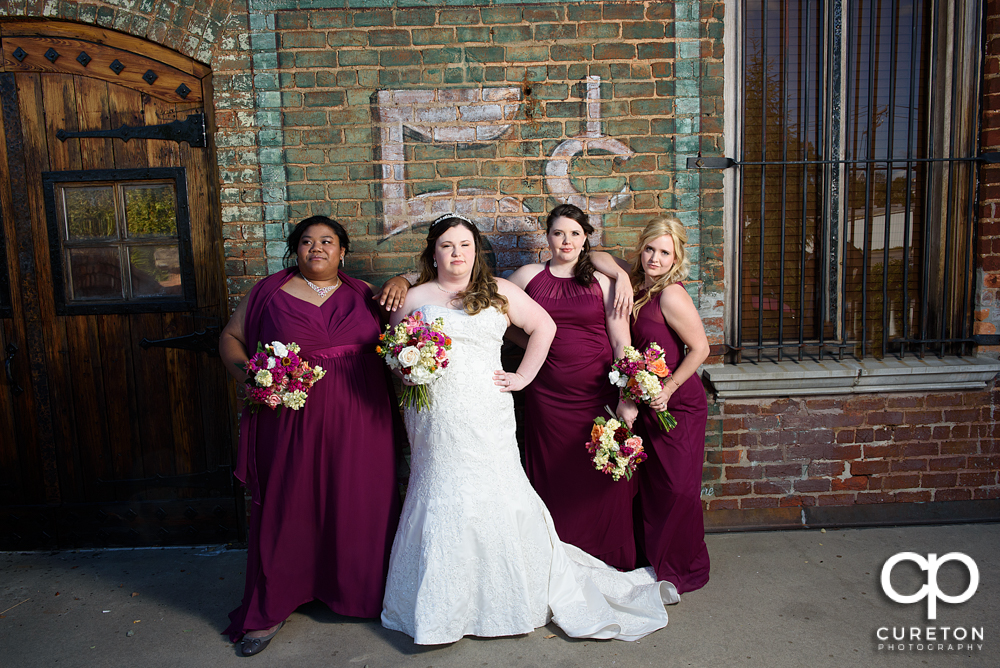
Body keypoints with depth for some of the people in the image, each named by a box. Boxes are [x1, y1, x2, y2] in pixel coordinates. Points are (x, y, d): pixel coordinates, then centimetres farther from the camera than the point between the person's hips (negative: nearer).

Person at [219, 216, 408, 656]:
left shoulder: (362, 293, 10)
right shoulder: (270, 292, 5)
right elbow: (231, 337, 10)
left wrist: (402, 282, 2)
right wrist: (243, 372, -9)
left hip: (359, 425, 2)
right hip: (294, 424, -2)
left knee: (358, 505, 9)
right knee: (287, 507, 4)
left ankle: (360, 592, 30)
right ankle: (270, 610, 21)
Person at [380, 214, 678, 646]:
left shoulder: (499, 292, 10)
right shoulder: (415, 298, 9)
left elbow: (544, 326, 12)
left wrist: (523, 377, 5)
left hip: (489, 418, 0)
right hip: (437, 422, 0)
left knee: (498, 497, 1)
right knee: (442, 500, 2)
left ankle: (522, 593, 19)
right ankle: (440, 607, 18)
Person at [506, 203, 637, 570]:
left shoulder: (601, 281, 2)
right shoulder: (528, 276, 6)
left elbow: (622, 342, -2)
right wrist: (531, 344, 7)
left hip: (598, 394, -1)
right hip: (548, 397, 1)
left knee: (603, 482, 4)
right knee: (555, 478, 8)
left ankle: (609, 560, 23)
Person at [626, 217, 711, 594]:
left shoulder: (670, 295, -20)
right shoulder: (638, 284, 2)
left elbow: (700, 348, -19)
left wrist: (668, 389, -19)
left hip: (678, 404, -7)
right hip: (647, 402, 7)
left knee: (677, 487, 2)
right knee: (650, 484, 15)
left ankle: (685, 571, 22)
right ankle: (653, 559, 34)